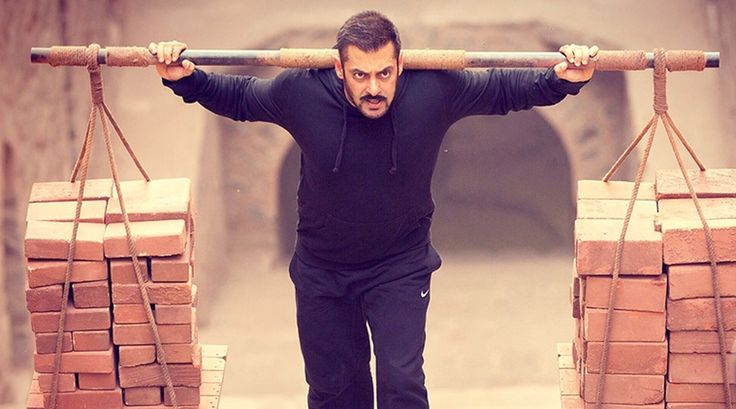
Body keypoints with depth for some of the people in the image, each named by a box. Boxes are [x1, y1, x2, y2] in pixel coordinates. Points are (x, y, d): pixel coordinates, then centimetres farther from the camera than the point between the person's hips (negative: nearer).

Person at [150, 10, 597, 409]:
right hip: (322, 270, 2)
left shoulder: (436, 91, -22)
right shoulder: (301, 93, -21)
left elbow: (504, 89, -5)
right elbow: (237, 97, -1)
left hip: (400, 268, -1)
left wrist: (564, 79, -18)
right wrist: (185, 78, -14)